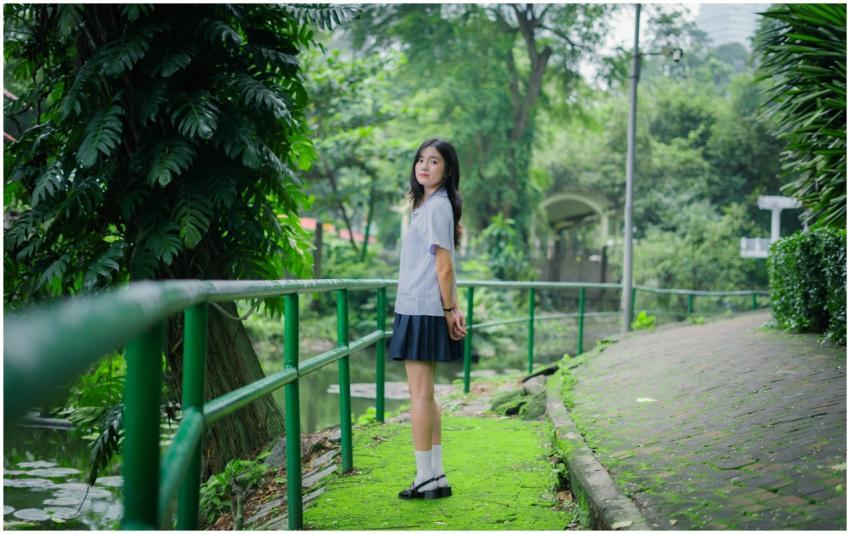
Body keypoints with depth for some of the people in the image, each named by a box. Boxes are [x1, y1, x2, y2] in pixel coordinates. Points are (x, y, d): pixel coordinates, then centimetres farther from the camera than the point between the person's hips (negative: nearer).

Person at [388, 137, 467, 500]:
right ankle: (436, 475, 18)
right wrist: (452, 307, 9)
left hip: (422, 312, -10)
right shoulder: (430, 204, 17)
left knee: (420, 394, -5)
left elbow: (444, 267, -16)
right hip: (419, 309, 10)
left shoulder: (436, 207, -13)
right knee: (425, 394, 13)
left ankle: (426, 478, 0)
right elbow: (443, 266, 17)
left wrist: (448, 310, -9)